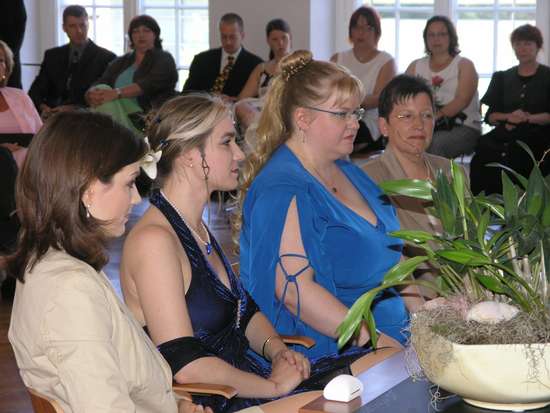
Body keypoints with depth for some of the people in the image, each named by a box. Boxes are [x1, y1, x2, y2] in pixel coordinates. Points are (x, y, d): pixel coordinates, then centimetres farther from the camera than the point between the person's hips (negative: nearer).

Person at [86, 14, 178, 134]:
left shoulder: (164, 59, 8)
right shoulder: (120, 62, 24)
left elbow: (149, 84, -12)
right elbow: (101, 83, 10)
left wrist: (116, 93, -27)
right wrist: (92, 94, -17)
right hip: (119, 117, 5)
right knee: (102, 89, -25)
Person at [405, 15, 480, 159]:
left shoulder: (464, 65, 11)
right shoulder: (415, 66, 21)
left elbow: (462, 100, -6)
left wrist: (436, 116, -21)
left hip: (462, 127, -2)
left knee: (435, 144, -36)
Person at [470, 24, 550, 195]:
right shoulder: (503, 78, 23)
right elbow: (490, 116, 15)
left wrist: (528, 118, -16)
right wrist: (508, 117, -5)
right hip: (505, 133, 3)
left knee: (515, 154, -36)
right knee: (484, 148, -30)